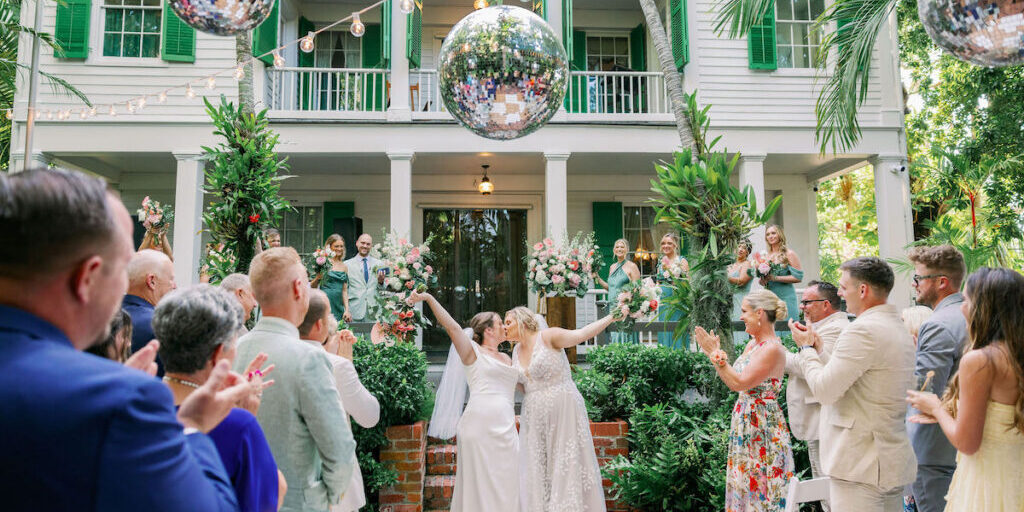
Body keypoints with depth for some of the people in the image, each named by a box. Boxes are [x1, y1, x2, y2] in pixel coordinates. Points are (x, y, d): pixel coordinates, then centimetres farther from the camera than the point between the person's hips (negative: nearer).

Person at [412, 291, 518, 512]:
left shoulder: (506, 359, 23)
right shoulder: (473, 351, 5)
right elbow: (452, 326, -8)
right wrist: (428, 298, -15)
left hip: (506, 428, 6)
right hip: (479, 425, -6)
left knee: (506, 485, 5)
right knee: (480, 483, -2)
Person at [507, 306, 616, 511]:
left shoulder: (548, 336, -9)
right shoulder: (516, 351, 12)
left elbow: (581, 334, -21)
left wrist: (612, 317, -28)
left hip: (563, 411, -6)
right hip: (534, 416, 7)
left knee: (567, 467, -2)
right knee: (536, 471, 6)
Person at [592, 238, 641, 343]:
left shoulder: (632, 266, -3)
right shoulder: (612, 267, 16)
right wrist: (597, 278, 16)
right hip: (613, 307, 6)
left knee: (625, 335, -7)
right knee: (614, 336, 5)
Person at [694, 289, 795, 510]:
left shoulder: (773, 349, -18)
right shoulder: (752, 343, 10)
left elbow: (740, 383, -24)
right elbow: (735, 379, 9)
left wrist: (716, 355, -18)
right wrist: (714, 353, 0)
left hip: (763, 427, -9)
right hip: (745, 423, 9)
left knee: (761, 486, 0)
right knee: (744, 484, 15)